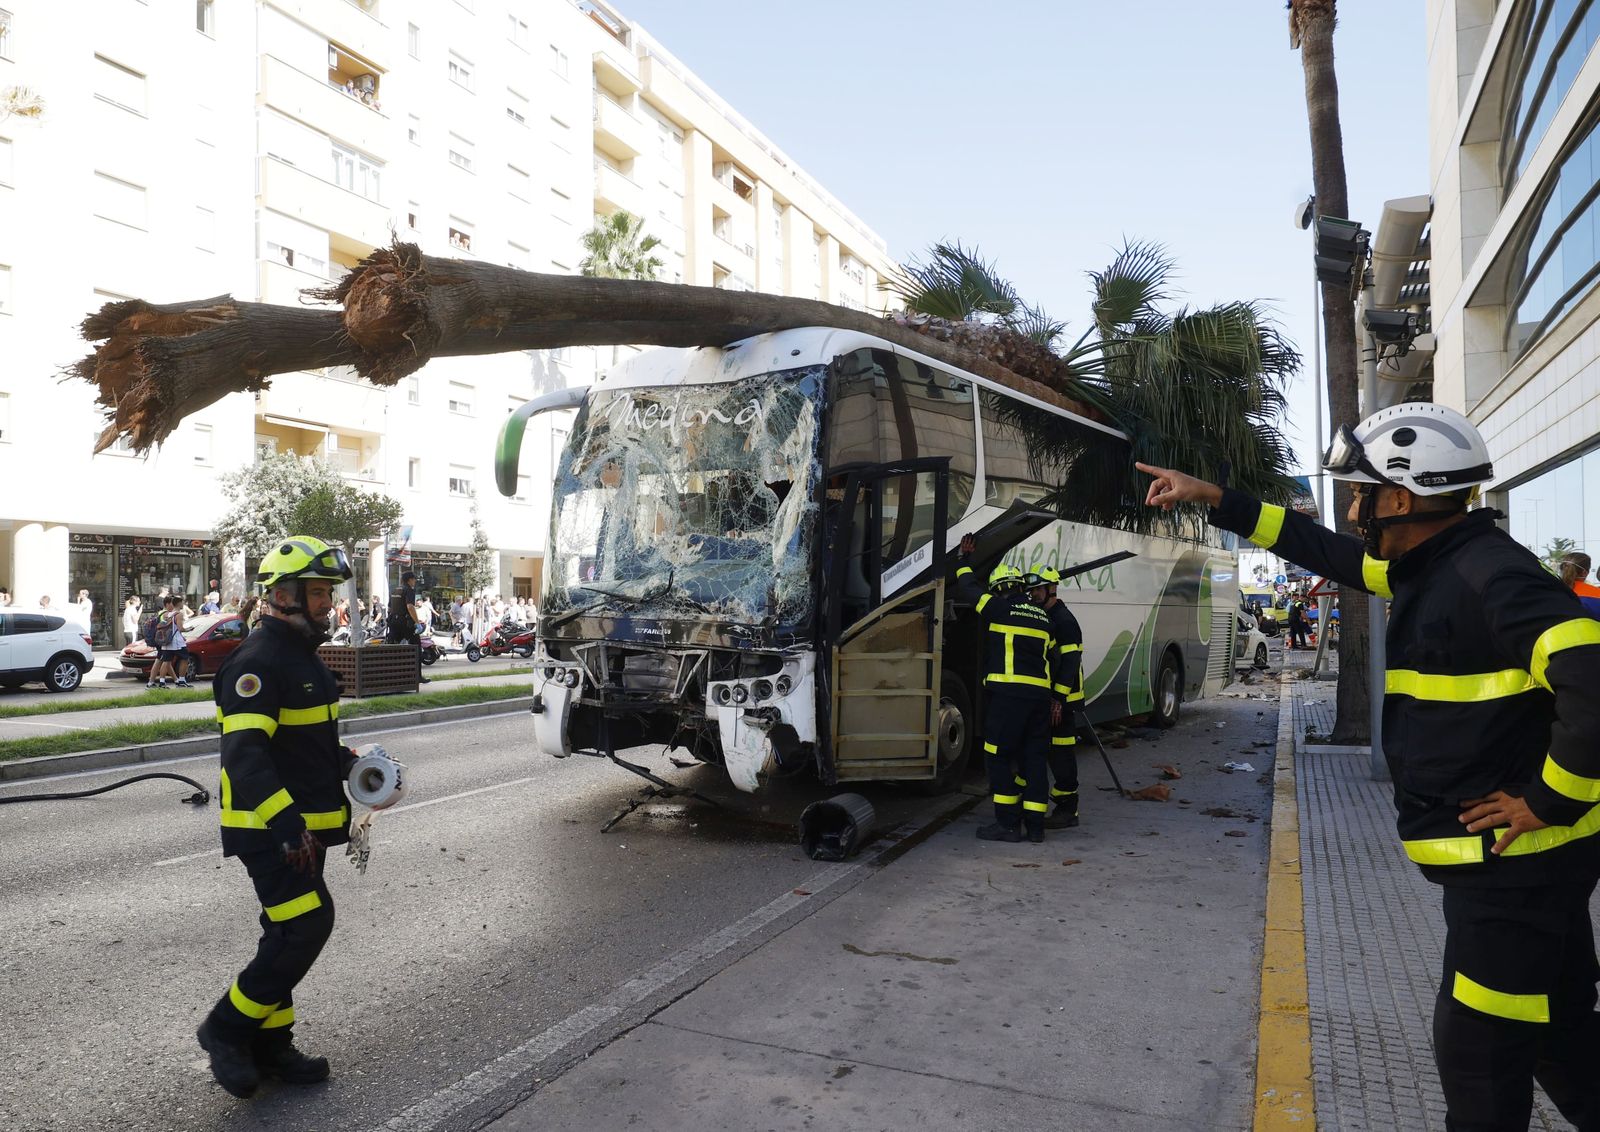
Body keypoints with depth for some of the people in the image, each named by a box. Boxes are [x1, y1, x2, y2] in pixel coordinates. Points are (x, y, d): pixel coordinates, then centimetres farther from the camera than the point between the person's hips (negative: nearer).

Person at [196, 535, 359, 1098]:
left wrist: (350, 762, 12)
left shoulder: (304, 656, 14)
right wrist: (287, 823, -37)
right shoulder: (257, 661, -19)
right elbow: (244, 753, -29)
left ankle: (269, 1044, 28)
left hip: (302, 826, 10)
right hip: (269, 829, -10)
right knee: (306, 926, -12)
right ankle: (225, 1029, 7)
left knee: (289, 935, 15)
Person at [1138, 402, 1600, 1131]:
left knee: (1477, 1047, 2)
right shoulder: (1428, 569, 8)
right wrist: (1215, 500, 16)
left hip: (1516, 855, -10)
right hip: (1502, 854, 10)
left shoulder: (1491, 575, -22)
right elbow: (1325, 551, 18)